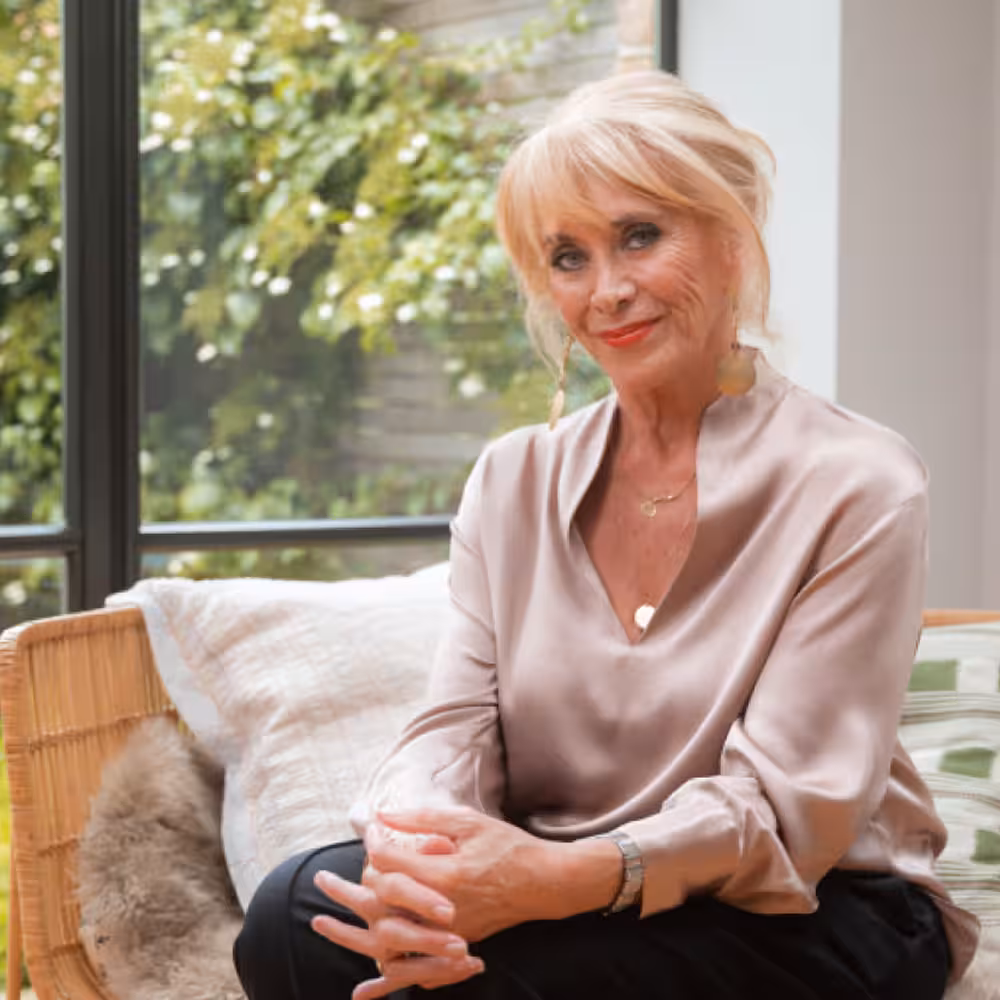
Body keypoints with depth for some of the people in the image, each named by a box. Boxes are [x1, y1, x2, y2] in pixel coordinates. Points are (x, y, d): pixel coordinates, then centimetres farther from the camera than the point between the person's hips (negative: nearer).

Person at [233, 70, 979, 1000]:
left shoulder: (856, 487, -9)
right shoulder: (512, 481, 7)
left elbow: (782, 809, -16)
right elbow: (455, 730, -2)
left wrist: (562, 879, -33)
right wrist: (405, 852, -27)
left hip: (808, 917, -4)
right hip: (554, 896, 4)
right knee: (298, 906, -22)